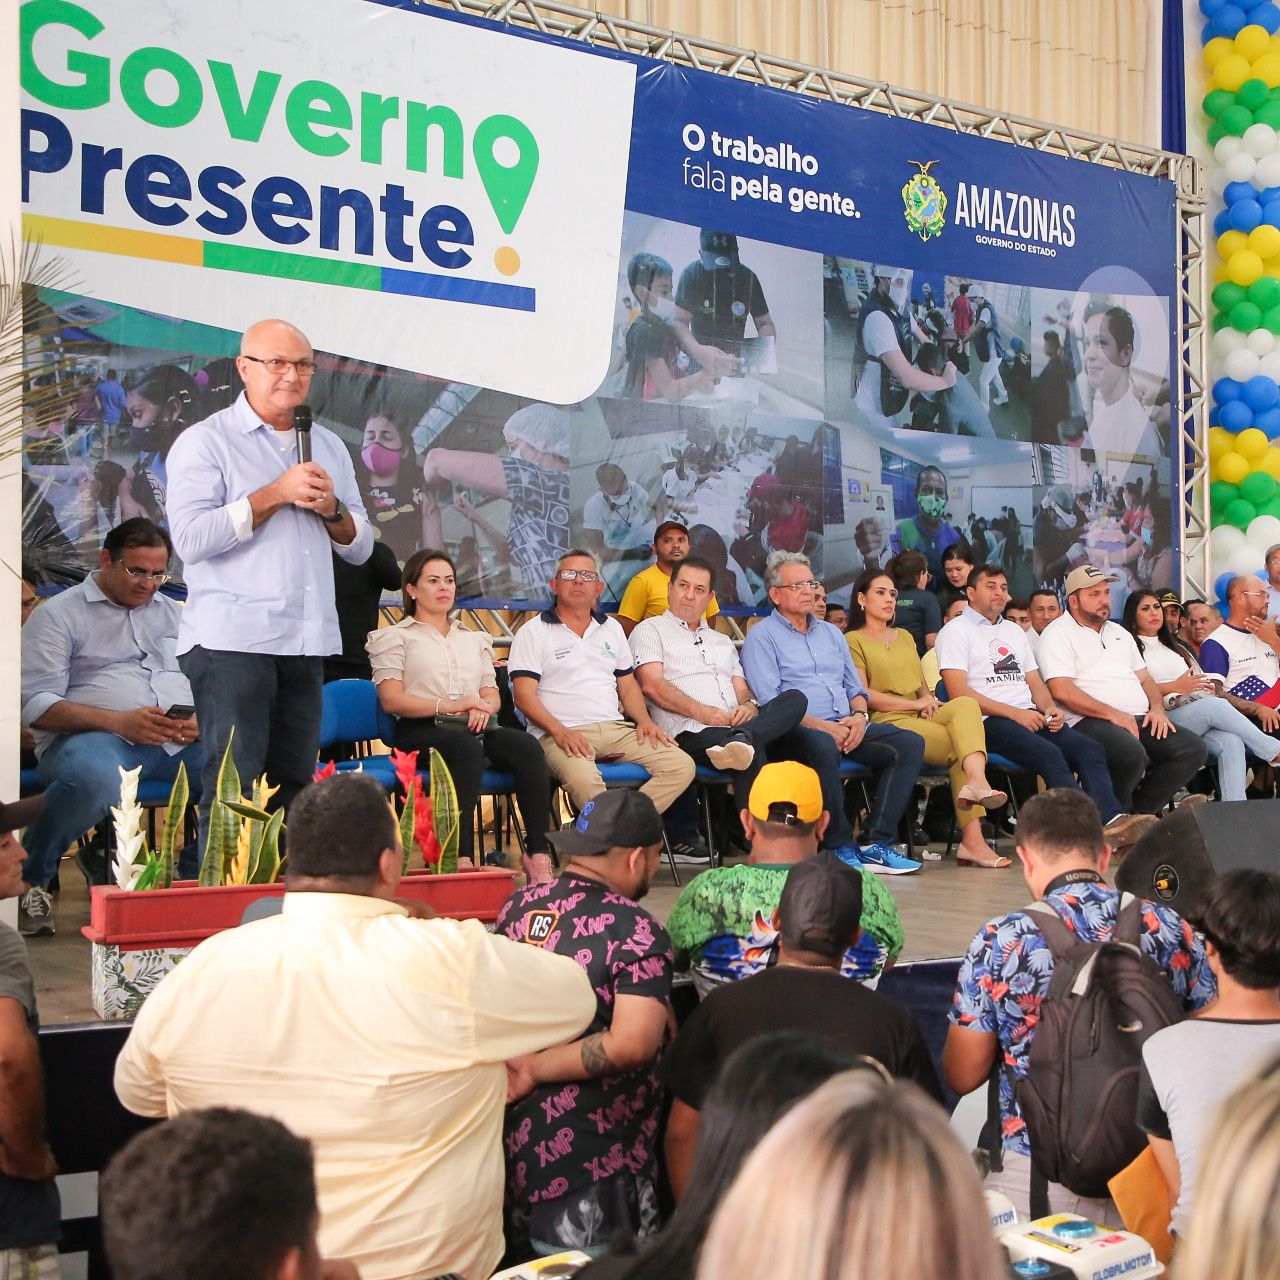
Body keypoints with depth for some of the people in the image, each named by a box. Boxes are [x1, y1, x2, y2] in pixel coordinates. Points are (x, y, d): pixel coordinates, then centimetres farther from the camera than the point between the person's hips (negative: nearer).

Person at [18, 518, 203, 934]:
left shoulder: (175, 614, 26)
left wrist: (199, 720, -3)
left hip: (182, 740, 5)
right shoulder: (58, 614, 9)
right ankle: (30, 880, -12)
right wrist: (120, 722, -16)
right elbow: (35, 705, -2)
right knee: (92, 778, -41)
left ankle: (195, 873, -1)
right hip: (92, 735, -4)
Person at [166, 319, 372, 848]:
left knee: (293, 788, 7)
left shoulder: (329, 447, 18)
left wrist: (331, 507, -4)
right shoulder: (204, 441, 1)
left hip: (307, 643, 6)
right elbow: (191, 538, -13)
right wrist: (277, 493, -13)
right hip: (232, 641, -5)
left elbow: (360, 547, 17)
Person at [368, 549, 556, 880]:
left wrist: (482, 709, -5)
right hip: (421, 730, -4)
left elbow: (492, 695, 21)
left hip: (476, 728, 5)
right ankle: (461, 858, -45)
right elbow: (391, 700, 0)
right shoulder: (395, 637, 14)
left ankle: (538, 853, -34)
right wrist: (446, 706, -14)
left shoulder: (475, 639, 31)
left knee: (526, 745, -28)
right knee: (467, 747, -40)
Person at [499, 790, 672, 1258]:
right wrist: (536, 1070, -19)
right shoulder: (634, 930, -17)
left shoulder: (519, 906, 3)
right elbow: (631, 1044, -28)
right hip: (589, 1172, -7)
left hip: (509, 1147, 7)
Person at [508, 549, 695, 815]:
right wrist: (559, 731, -19)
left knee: (681, 766, -16)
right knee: (583, 780, -39)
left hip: (615, 729, 6)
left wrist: (644, 721, 4)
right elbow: (524, 696, -4)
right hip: (560, 734, -5)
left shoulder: (611, 628, 23)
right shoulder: (533, 632, 5)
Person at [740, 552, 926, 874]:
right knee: (822, 746, -40)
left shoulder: (831, 633, 25)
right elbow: (768, 702, -9)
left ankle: (875, 842, -18)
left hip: (845, 727, 7)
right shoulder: (762, 636, 3)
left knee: (909, 744, -14)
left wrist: (860, 715, 0)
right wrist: (821, 726, -17)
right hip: (796, 731, -7)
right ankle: (840, 846, -27)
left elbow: (855, 687, 24)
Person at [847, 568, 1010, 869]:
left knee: (965, 704, -28)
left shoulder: (905, 637, 30)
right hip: (888, 722, -6)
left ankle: (976, 782, -46)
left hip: (923, 718, 6)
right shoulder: (854, 641, 7)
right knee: (962, 746, -27)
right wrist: (916, 703, -6)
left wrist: (929, 700, 2)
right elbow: (862, 694, -5)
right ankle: (972, 836, -38)